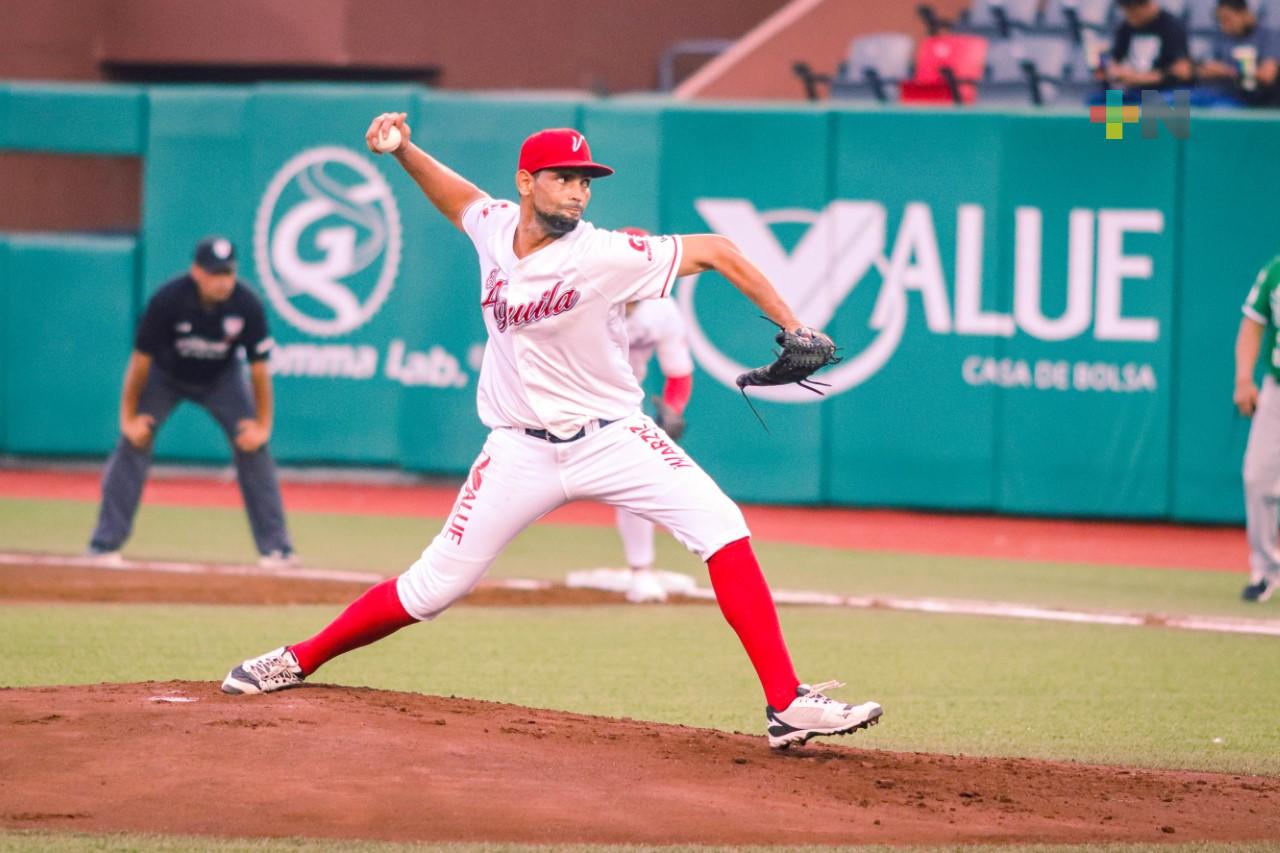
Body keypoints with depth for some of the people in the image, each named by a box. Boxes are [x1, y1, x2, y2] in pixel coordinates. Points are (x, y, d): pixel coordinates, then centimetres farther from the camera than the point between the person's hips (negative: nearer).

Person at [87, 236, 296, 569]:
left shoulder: (246, 304, -29)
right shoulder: (168, 299, -33)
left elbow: (259, 367, -17)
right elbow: (141, 357, -21)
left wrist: (262, 425, -15)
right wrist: (129, 416, -17)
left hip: (221, 378, 1)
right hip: (165, 375, -1)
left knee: (253, 446, -10)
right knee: (132, 442, -14)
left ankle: (276, 547, -3)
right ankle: (105, 545, -7)